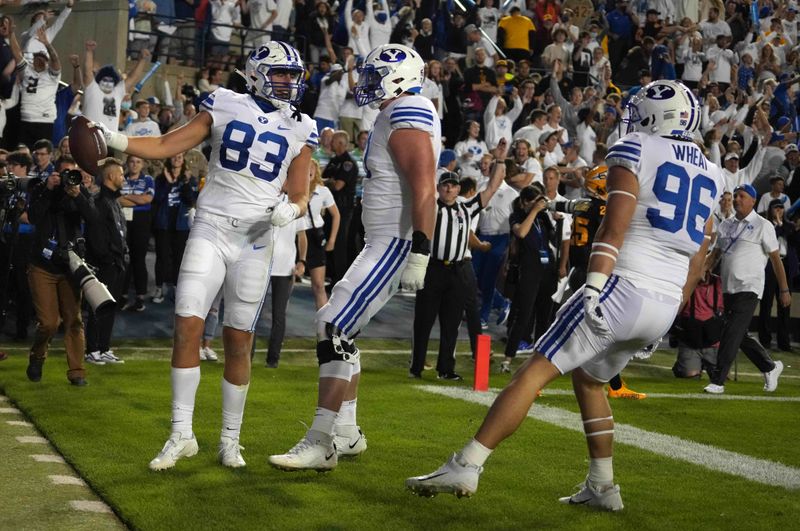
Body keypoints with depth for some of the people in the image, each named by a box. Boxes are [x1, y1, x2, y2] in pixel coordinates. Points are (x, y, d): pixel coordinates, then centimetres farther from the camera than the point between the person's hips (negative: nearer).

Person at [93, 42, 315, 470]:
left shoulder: (300, 130, 7)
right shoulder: (225, 106, 3)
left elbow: (299, 195, 9)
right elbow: (167, 147, 3)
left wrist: (290, 209, -14)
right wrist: (113, 140, -10)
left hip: (254, 241, 1)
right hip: (210, 229, -1)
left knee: (238, 339, 4)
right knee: (187, 324, -10)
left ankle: (230, 439, 16)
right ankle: (181, 434, -2)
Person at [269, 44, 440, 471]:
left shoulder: (407, 121, -17)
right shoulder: (398, 116, 16)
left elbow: (424, 191, -25)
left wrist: (419, 255, -29)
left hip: (393, 245, -11)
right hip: (383, 243, 11)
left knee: (334, 328, -13)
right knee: (338, 331, 14)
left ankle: (320, 444, -10)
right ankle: (346, 432, 23)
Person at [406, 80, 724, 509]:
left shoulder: (634, 152, -1)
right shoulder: (709, 175, 18)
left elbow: (614, 227, -14)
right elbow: (696, 262, 21)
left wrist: (594, 288, -21)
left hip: (623, 288, -7)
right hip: (664, 307, 7)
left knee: (535, 371, -6)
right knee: (588, 378, 25)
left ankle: (466, 466, -12)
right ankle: (602, 486, 24)